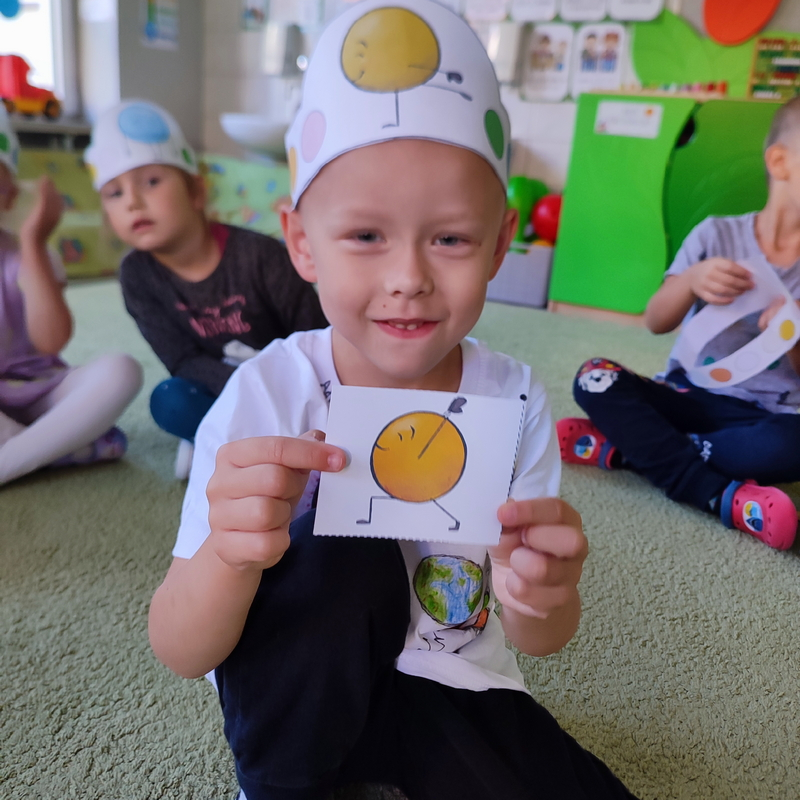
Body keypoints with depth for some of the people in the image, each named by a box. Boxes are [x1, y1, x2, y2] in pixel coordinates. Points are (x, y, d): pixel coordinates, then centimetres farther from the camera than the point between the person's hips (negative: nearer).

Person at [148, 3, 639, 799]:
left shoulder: (513, 401, -16)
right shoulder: (266, 396, -22)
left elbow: (540, 643, -10)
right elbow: (181, 655, -20)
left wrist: (539, 598, -34)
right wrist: (230, 556, -42)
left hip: (446, 684, 3)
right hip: (294, 695, -2)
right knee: (346, 547, -29)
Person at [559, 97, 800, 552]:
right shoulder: (719, 235, 1)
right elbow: (656, 323, -6)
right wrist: (691, 281, -26)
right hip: (689, 395, 0)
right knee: (596, 379, -26)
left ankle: (627, 447, -24)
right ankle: (722, 495, -29)